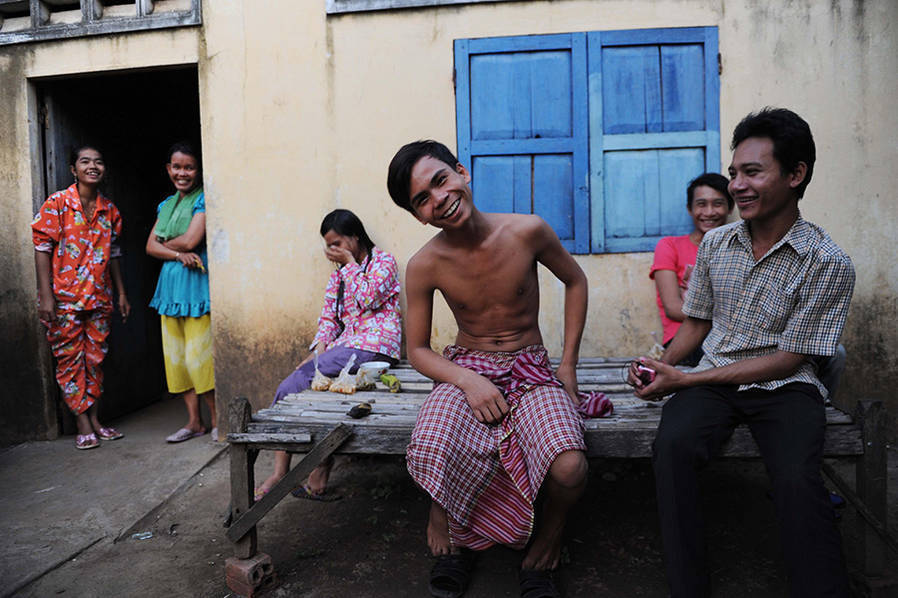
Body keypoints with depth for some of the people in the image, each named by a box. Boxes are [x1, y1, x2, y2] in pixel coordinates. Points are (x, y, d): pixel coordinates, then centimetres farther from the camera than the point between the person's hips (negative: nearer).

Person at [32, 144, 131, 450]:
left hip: (99, 296, 4)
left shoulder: (109, 209, 9)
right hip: (64, 296, -4)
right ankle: (83, 424, 8)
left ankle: (95, 420, 18)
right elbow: (42, 249, -7)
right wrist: (46, 295, -14)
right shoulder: (57, 203, -4)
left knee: (95, 358, 9)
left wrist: (121, 293, 13)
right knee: (70, 359, 1)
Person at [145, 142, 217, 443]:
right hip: (170, 283, 7)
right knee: (176, 357, 8)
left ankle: (218, 420, 7)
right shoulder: (166, 204, 17)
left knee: (200, 356, -7)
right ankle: (194, 421, 18)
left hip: (197, 283, -7)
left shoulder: (204, 199, -4)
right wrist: (179, 255, -10)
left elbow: (190, 240, -15)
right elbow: (150, 246, 8)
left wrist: (165, 243, 4)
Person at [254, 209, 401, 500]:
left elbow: (368, 298, -11)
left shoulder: (383, 260, 5)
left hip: (373, 346, -7)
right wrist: (318, 351, -1)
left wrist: (350, 263, -2)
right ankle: (318, 477, -14)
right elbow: (328, 317, 16)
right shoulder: (338, 274, 25)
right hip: (344, 346, 7)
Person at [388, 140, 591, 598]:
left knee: (569, 470, -28)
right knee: (430, 455, -31)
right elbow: (417, 350, 0)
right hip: (465, 369, 0)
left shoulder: (527, 232, -11)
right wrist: (467, 381, -19)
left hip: (531, 370, 0)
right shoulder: (424, 266, -10)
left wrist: (569, 364, 2)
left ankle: (549, 539, 11)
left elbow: (574, 281, 7)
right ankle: (449, 536, 6)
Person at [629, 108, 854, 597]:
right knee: (672, 446, -28)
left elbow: (787, 358, -10)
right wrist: (659, 364, -5)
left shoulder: (828, 263, -8)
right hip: (714, 382, 3)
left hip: (785, 386, -2)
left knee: (797, 479, -33)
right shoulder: (715, 243, 7)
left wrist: (685, 378, -15)